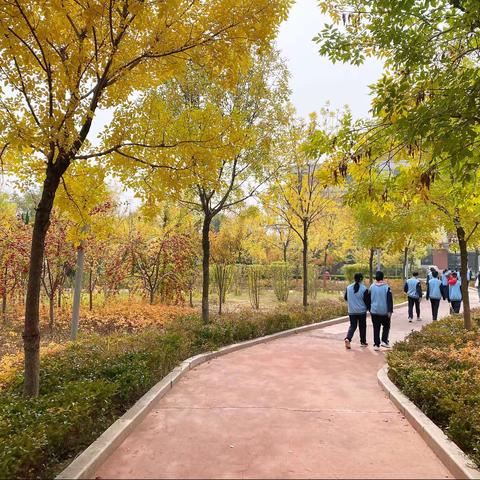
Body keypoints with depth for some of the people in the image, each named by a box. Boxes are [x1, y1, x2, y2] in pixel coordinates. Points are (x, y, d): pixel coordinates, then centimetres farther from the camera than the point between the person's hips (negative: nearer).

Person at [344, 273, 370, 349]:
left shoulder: (348, 288, -2)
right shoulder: (364, 289, -12)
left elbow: (346, 298, 10)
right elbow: (367, 301, -8)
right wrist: (369, 308, 8)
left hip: (351, 311, 2)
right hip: (362, 311, -2)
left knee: (352, 326, 8)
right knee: (362, 326, 13)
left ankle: (348, 338, -14)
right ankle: (363, 342, 24)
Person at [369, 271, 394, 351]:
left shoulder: (372, 287, 2)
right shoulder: (386, 287, -9)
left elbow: (368, 299, 10)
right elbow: (390, 300, -11)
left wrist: (370, 309, 20)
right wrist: (390, 311, -7)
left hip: (374, 311, 2)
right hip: (384, 311, -2)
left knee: (376, 328, 7)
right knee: (386, 326, 16)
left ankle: (376, 344, 7)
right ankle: (384, 341, 5)